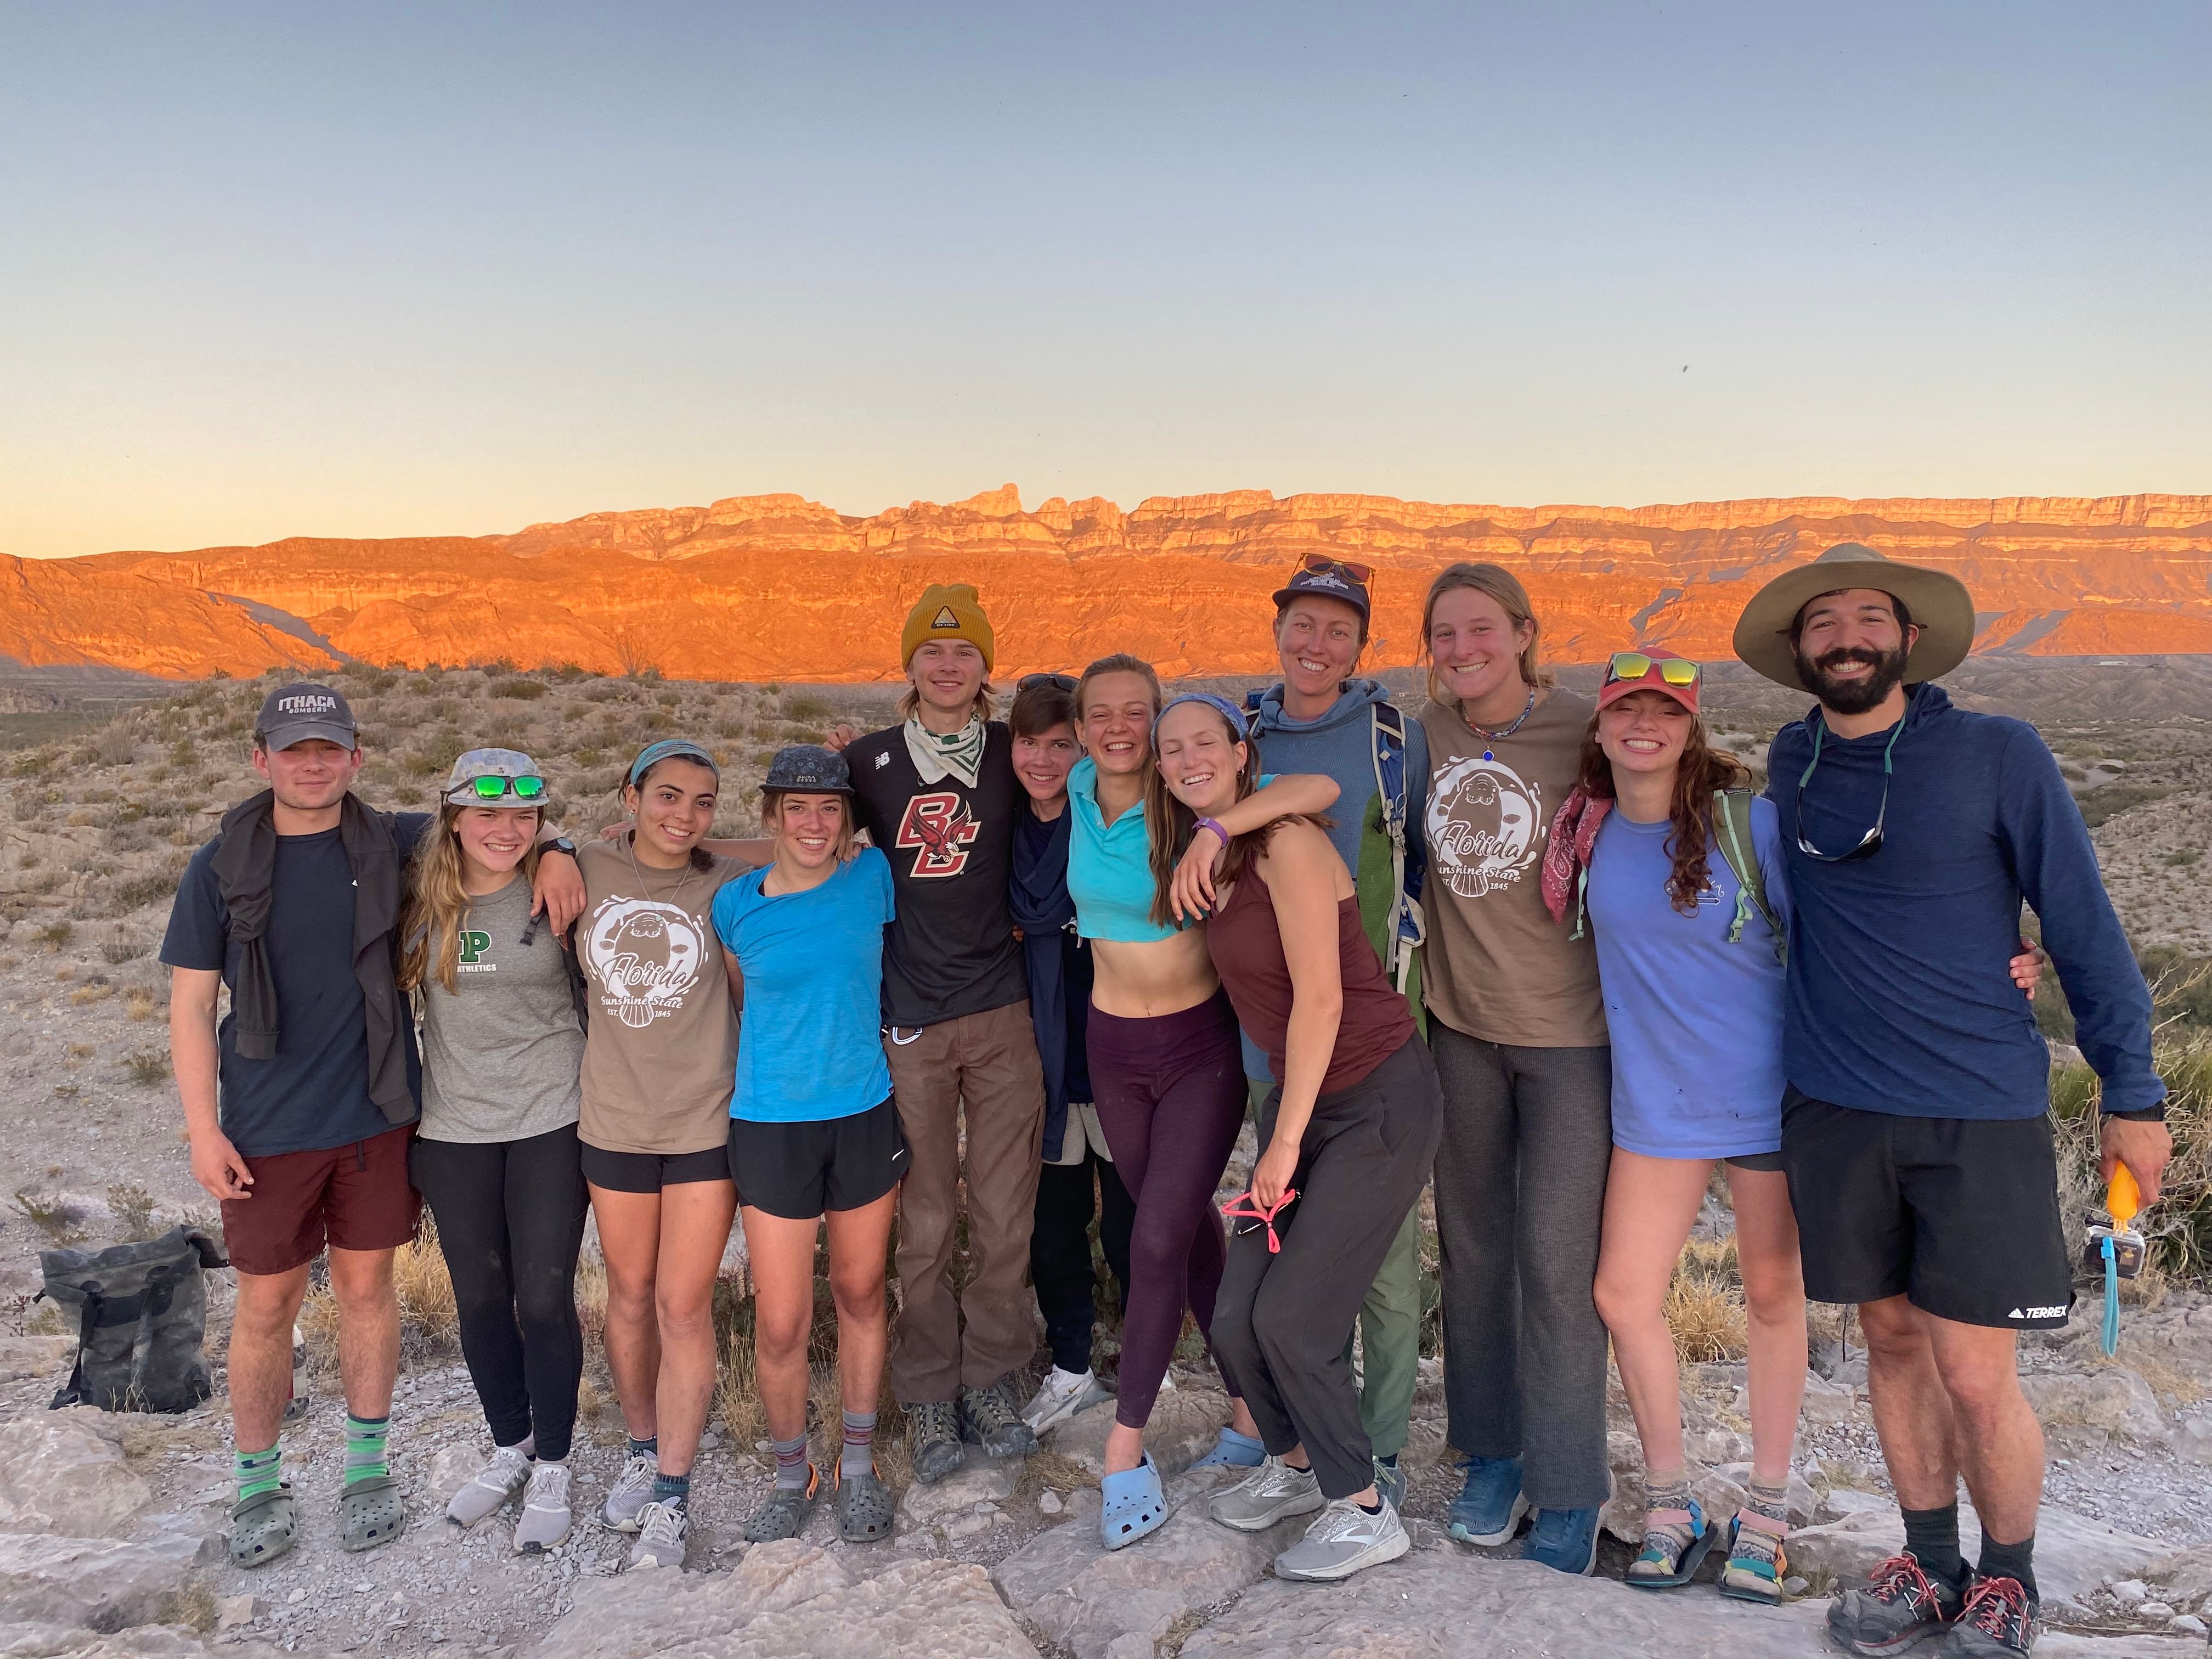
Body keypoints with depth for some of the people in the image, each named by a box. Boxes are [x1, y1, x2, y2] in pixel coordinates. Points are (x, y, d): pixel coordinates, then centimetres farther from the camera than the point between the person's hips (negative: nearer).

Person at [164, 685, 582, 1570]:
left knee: (366, 1284, 12)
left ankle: (367, 1465, 29)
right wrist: (203, 1129, -6)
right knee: (266, 1303, 9)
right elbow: (190, 1004, -1)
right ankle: (259, 1483, 28)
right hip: (268, 1129, -1)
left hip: (376, 1115, 1)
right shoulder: (221, 867, -2)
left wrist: (555, 854, -13)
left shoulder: (393, 844, -1)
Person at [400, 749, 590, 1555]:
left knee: (545, 1299, 1)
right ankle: (508, 1449, 35)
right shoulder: (421, 897, -1)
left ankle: (552, 1469, 21)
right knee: (480, 1300, 14)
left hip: (551, 1123, -3)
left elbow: (596, 996, 5)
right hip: (454, 1131, 3)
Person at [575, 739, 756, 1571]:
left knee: (684, 1307, 1)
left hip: (708, 1122, -2)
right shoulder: (587, 871, -1)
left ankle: (671, 1496, 15)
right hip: (613, 1120, 3)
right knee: (629, 1296, 17)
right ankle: (643, 1451, 37)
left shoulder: (730, 885, -7)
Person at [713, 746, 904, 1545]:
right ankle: (792, 1475, 25)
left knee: (861, 1294, 14)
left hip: (865, 1116, 1)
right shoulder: (736, 904, -4)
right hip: (772, 1126, -1)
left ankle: (858, 1465, 32)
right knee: (780, 1322, 1)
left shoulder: (872, 878, -4)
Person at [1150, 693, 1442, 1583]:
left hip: (1381, 1100, -7)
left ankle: (1364, 1511, 16)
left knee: (1292, 1319, -6)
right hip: (1301, 1100, 7)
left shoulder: (1286, 842, -17)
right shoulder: (1208, 863, 8)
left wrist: (1286, 1143, -14)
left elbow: (1320, 996, -19)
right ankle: (1294, 1463, 33)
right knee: (1235, 1318, 5)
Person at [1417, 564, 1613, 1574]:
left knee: (1557, 1260, 0)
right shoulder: (1427, 732, 1)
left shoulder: (1582, 732, -11)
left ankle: (1569, 1491, 17)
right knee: (1472, 1247, 14)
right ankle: (1494, 1456, 32)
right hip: (1461, 1025, 4)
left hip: (1570, 1033, -4)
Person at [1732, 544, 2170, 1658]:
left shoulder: (2000, 756, -6)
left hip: (1981, 1112, -3)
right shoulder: (1790, 764, 4)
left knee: (1975, 1378, 0)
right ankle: (1928, 1564, 33)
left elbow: (2083, 927, -2)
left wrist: (2131, 1091, -3)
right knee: (1892, 1340, 14)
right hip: (1835, 1108, 3)